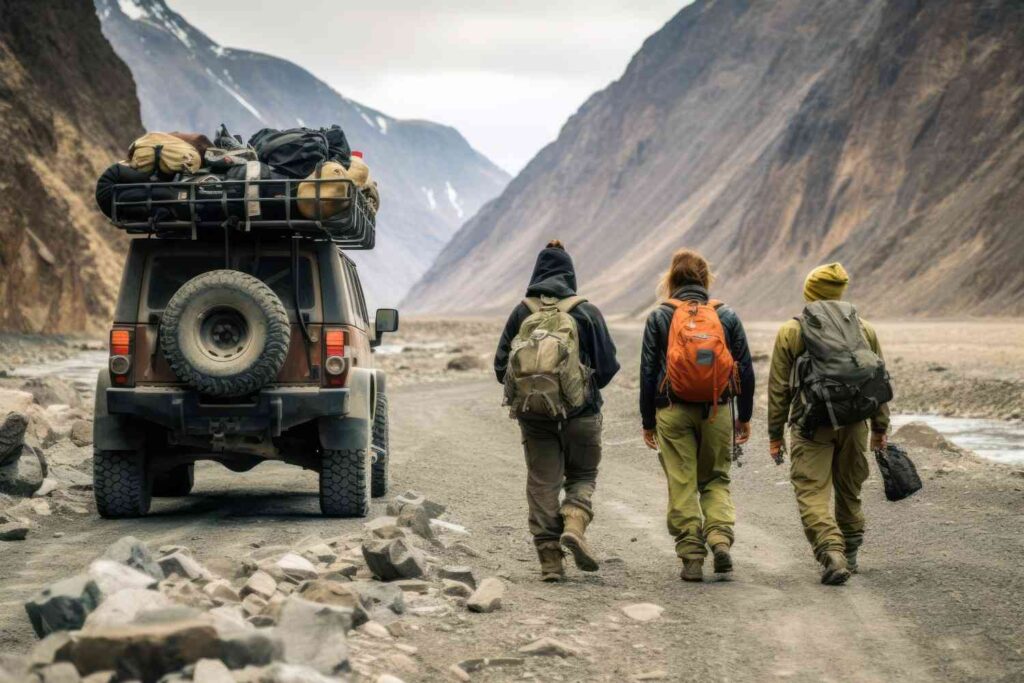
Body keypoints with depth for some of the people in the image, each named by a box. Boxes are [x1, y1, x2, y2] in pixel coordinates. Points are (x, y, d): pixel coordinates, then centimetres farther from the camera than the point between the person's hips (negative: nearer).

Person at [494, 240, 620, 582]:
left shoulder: (521, 314, 1)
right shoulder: (586, 313, -4)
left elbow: (502, 365, 4)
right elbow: (607, 365, -1)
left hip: (533, 414, 1)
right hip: (580, 412, -1)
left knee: (543, 483, 7)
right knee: (582, 476, 15)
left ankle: (550, 559, 3)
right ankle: (574, 525, -12)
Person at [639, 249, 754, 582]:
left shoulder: (659, 317, 1)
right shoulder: (727, 315, 5)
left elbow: (648, 371, 1)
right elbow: (745, 368, 6)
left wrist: (648, 421, 8)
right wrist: (745, 416, 15)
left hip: (673, 411, -1)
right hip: (717, 410, 1)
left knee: (682, 485, 4)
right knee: (716, 480, 14)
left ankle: (692, 557, 2)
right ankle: (721, 538, -7)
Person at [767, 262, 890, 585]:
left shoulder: (790, 333, -2)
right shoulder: (863, 330, 6)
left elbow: (779, 388, -1)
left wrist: (775, 433, 5)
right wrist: (880, 427, 18)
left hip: (811, 426, -3)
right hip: (853, 424, 3)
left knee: (812, 493, -5)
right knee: (849, 491, 18)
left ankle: (831, 552, -24)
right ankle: (850, 554, 28)